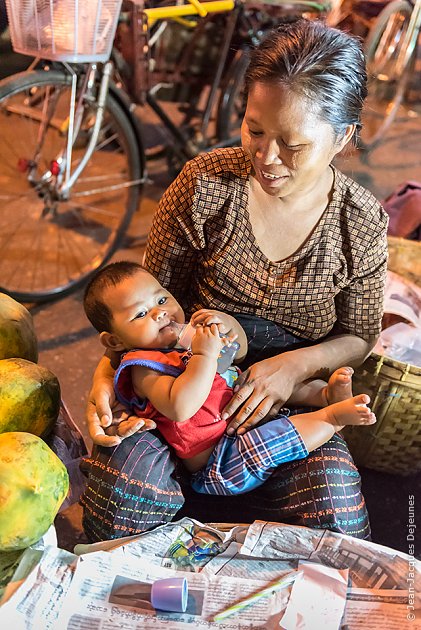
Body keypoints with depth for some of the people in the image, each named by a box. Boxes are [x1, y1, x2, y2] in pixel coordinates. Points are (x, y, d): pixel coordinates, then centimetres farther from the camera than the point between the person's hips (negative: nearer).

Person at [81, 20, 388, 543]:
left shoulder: (361, 222, -6)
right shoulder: (204, 185, -11)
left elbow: (359, 336, 4)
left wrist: (297, 364, -17)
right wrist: (109, 368, -20)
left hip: (286, 403, 2)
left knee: (336, 512, -25)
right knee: (125, 483, -29)